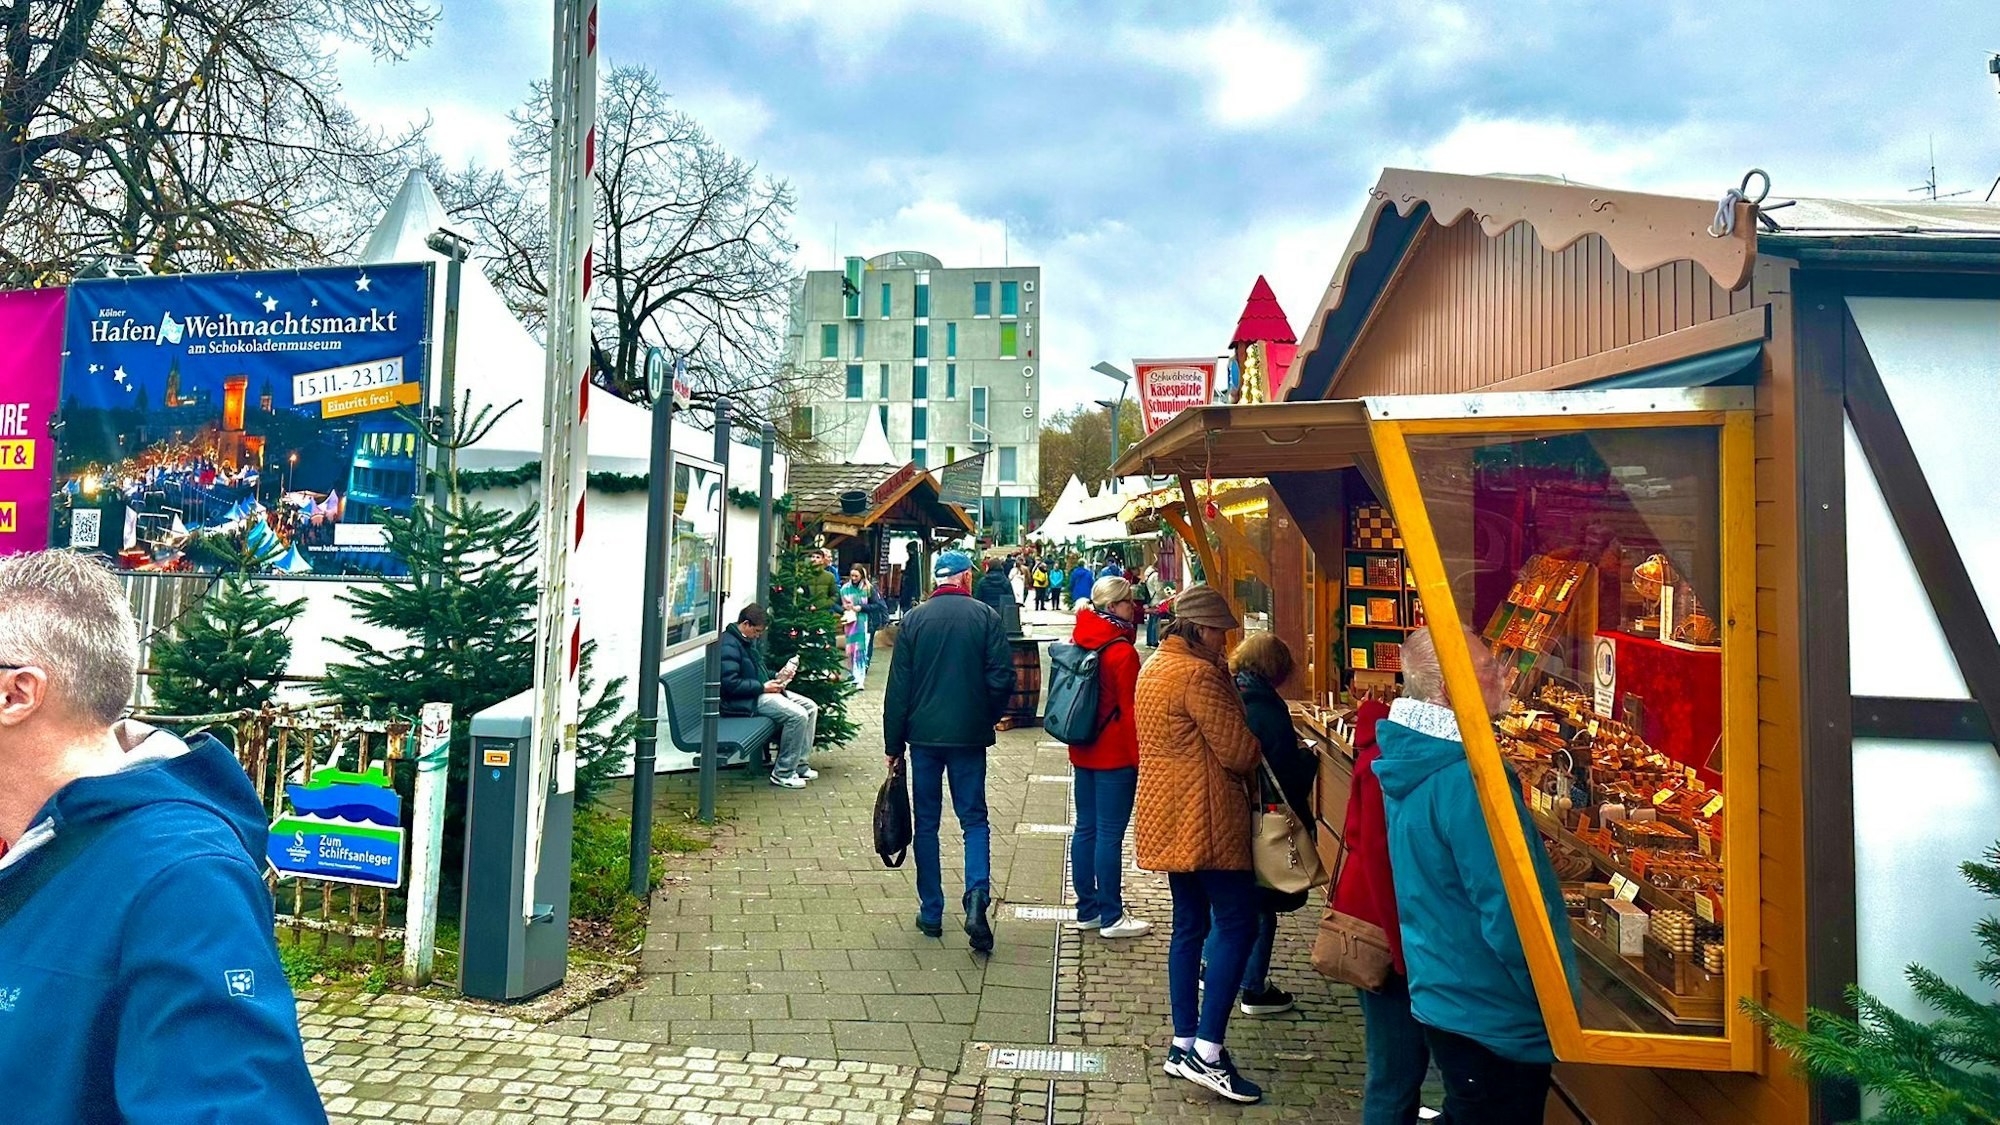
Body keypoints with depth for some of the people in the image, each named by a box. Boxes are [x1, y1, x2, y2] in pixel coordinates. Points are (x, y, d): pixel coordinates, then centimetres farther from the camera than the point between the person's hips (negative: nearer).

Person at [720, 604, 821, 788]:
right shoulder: (728, 645, -17)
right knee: (798, 715, -24)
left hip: (761, 691, 11)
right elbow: (730, 683, -25)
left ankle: (798, 764, 9)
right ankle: (782, 773, -13)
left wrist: (775, 678, 11)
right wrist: (763, 687, -19)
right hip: (745, 701, -11)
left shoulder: (749, 640, 16)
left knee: (811, 707, 5)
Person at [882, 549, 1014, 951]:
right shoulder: (985, 616, -4)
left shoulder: (914, 619, 0)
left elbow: (897, 688, 0)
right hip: (969, 737, -1)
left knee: (926, 823, 11)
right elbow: (1002, 678, -7)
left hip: (924, 736, 1)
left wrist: (893, 744, 7)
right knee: (974, 819, 8)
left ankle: (931, 912, 16)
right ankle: (977, 897, -12)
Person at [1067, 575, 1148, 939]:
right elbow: (1130, 709, -16)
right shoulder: (1122, 652, -17)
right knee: (1110, 834, -1)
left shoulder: (1080, 640, 7)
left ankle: (1088, 909, 23)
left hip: (1083, 751, 8)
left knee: (1086, 829, 13)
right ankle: (1111, 918, 8)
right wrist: (1140, 758, -10)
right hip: (1115, 755, -8)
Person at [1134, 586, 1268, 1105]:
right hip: (1204, 819, -10)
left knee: (1190, 924, 15)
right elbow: (1238, 751, -15)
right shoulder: (1199, 674, -18)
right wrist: (1266, 746, 4)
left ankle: (1184, 1045, 21)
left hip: (1169, 818, 10)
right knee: (1238, 923, -3)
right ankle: (1207, 1052, -2)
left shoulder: (1154, 666, 13)